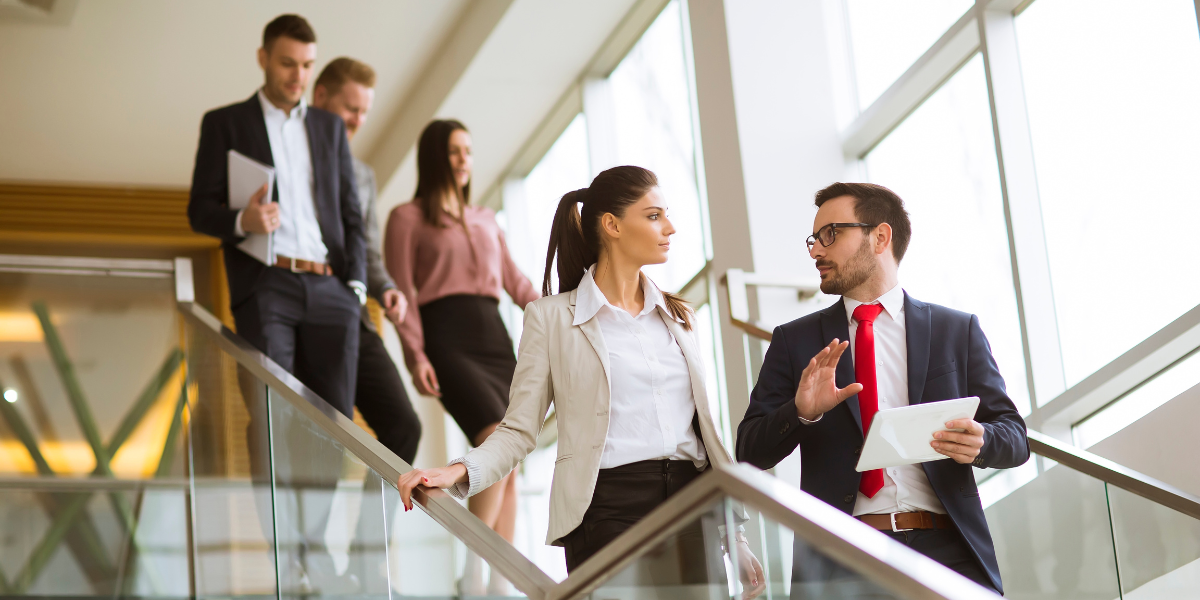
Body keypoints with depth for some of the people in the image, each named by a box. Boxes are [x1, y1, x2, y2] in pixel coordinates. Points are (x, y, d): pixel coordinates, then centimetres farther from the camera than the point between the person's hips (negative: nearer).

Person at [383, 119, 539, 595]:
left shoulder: (485, 220, 25)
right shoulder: (407, 218, 9)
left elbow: (515, 281, 19)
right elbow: (403, 292, 1)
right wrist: (415, 355, -11)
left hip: (494, 336, 6)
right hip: (447, 340, -6)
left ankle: (501, 582, 0)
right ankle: (472, 573, -20)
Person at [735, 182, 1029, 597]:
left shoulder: (958, 330, 12)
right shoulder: (794, 340, 14)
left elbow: (1015, 438, 10)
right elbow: (751, 451, 7)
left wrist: (981, 441, -13)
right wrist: (800, 412, -12)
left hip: (946, 548, 0)